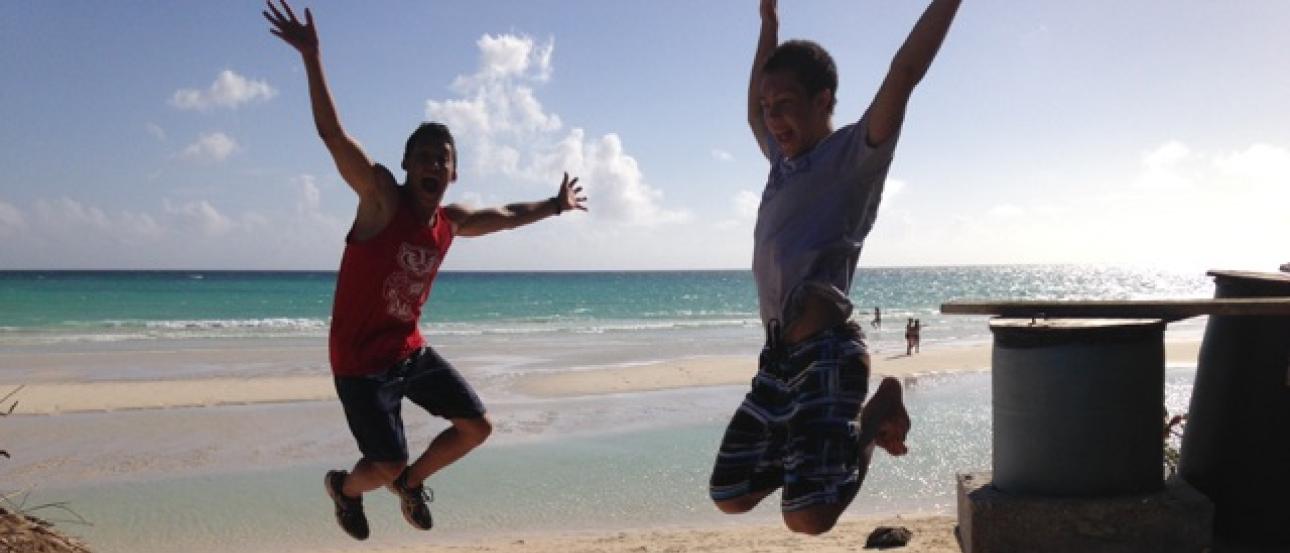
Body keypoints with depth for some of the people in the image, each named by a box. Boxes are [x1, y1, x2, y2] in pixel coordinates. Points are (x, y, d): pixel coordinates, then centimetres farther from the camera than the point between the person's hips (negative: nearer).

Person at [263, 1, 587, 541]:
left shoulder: (451, 221, 1)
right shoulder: (382, 199, -18)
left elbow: (506, 215, 20)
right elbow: (333, 134, -29)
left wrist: (555, 205, 31)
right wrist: (311, 56, -37)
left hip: (411, 351, 7)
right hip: (360, 362, -7)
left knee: (477, 427, 8)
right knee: (388, 465, -3)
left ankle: (411, 481, 34)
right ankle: (344, 486, 35)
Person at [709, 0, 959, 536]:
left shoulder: (853, 152, -1)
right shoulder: (783, 159, 20)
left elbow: (904, 74, -15)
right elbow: (755, 111, 39)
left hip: (827, 352, -8)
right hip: (777, 356, 8)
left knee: (807, 515, -16)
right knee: (729, 495, 10)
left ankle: (877, 412, 7)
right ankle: (837, 436, 23)